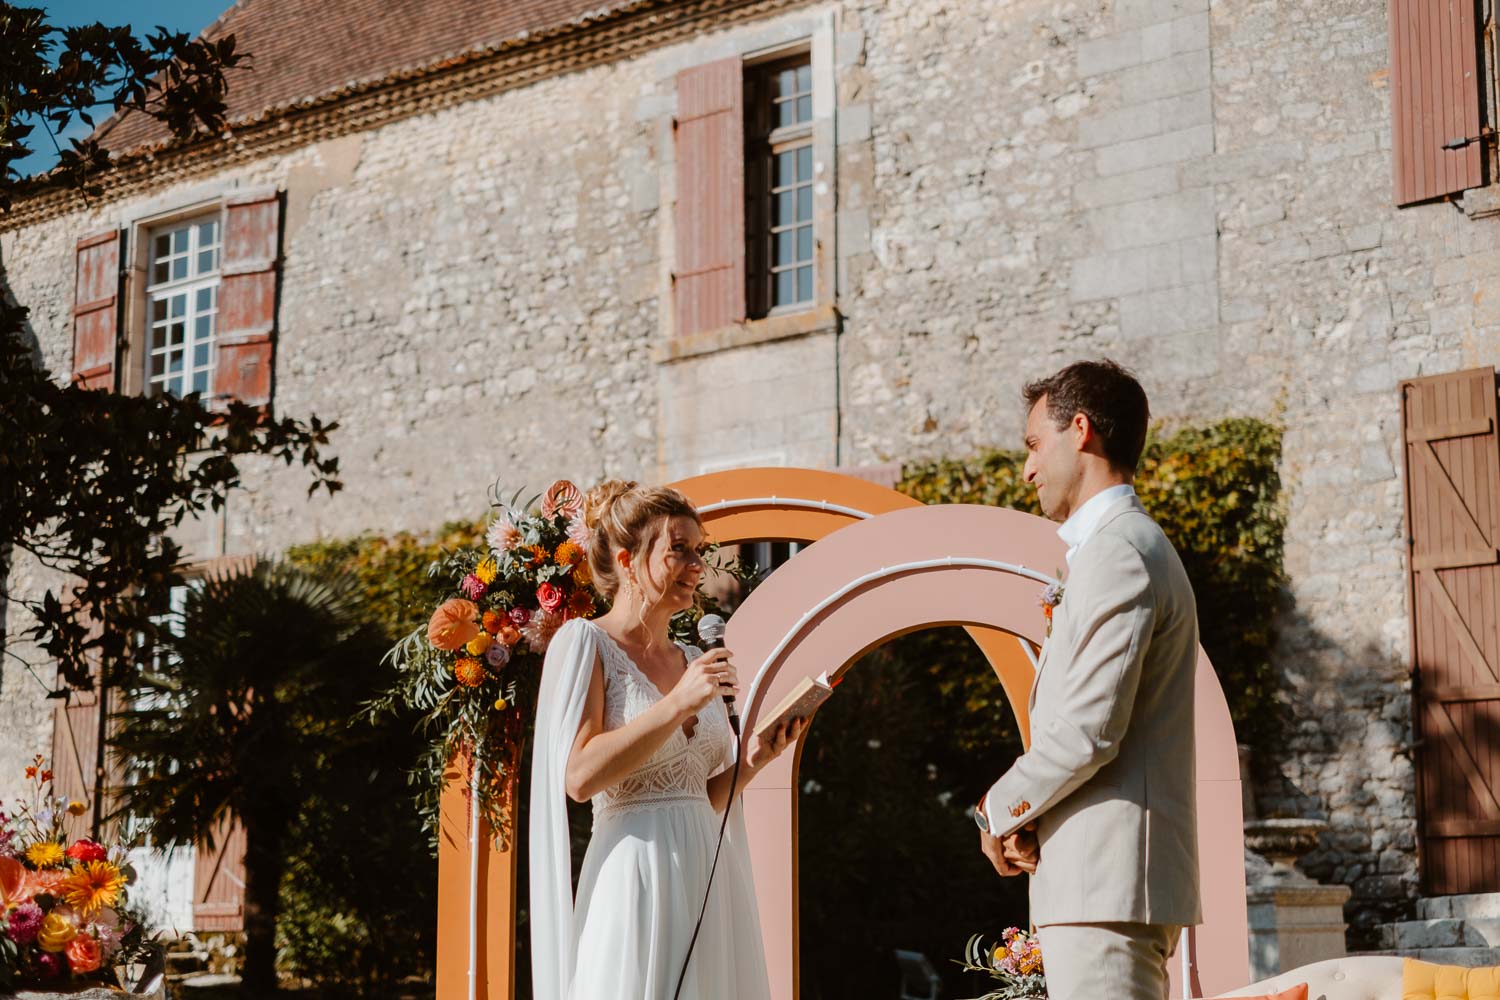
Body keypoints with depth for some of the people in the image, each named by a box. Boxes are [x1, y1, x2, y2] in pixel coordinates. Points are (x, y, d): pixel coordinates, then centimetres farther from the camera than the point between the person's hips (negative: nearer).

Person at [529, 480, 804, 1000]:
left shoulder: (695, 662, 15)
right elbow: (579, 776, -16)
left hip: (709, 876, 7)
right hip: (636, 875, -7)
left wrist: (755, 759, 1)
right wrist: (678, 705, -18)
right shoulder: (586, 642, -4)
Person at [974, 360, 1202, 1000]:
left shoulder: (1119, 551, -12)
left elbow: (1089, 729, -20)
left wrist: (1000, 809, -5)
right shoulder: (1126, 546, 21)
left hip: (1106, 879, -10)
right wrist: (1026, 812, 7)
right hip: (1108, 876, 10)